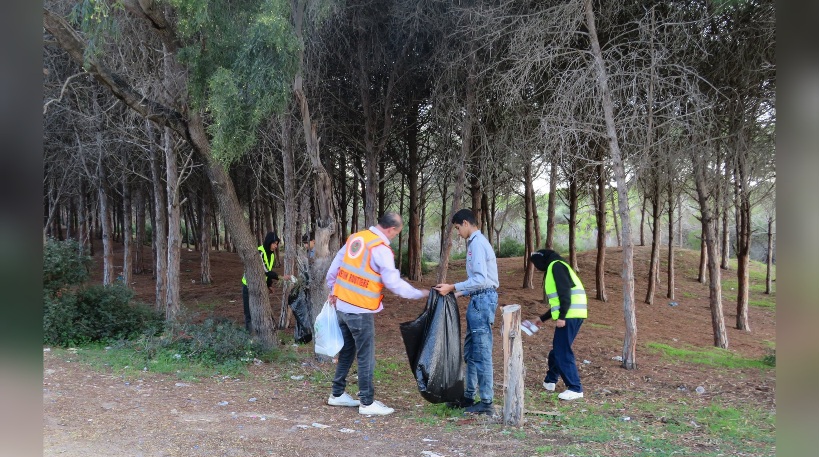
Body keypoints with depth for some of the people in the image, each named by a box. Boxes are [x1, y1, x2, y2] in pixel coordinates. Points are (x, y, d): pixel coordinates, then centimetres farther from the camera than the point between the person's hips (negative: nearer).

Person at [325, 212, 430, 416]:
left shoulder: (355, 238, 8)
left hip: (342, 305, 8)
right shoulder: (381, 249, -16)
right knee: (366, 357, 1)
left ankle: (337, 394, 29)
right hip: (361, 311, -8)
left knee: (347, 351, 19)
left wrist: (333, 290, 24)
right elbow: (393, 282, -16)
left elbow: (334, 267, 14)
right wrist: (420, 294, -6)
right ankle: (367, 403, 7)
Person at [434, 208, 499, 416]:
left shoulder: (477, 243, -14)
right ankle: (469, 397, 23)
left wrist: (452, 287, -18)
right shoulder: (476, 242, 18)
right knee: (470, 351, 15)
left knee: (481, 352, -6)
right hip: (478, 299, 10)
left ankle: (486, 403, 1)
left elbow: (480, 279, -21)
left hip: (483, 300, -10)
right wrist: (458, 293, 16)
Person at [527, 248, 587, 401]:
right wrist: (542, 318, 34)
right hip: (572, 314, 10)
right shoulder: (553, 268, 25)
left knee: (563, 351, -8)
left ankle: (575, 389, -6)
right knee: (558, 348, 20)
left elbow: (565, 292, -18)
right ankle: (550, 380, 34)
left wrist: (561, 316, -21)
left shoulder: (556, 266, -5)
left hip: (570, 315, -10)